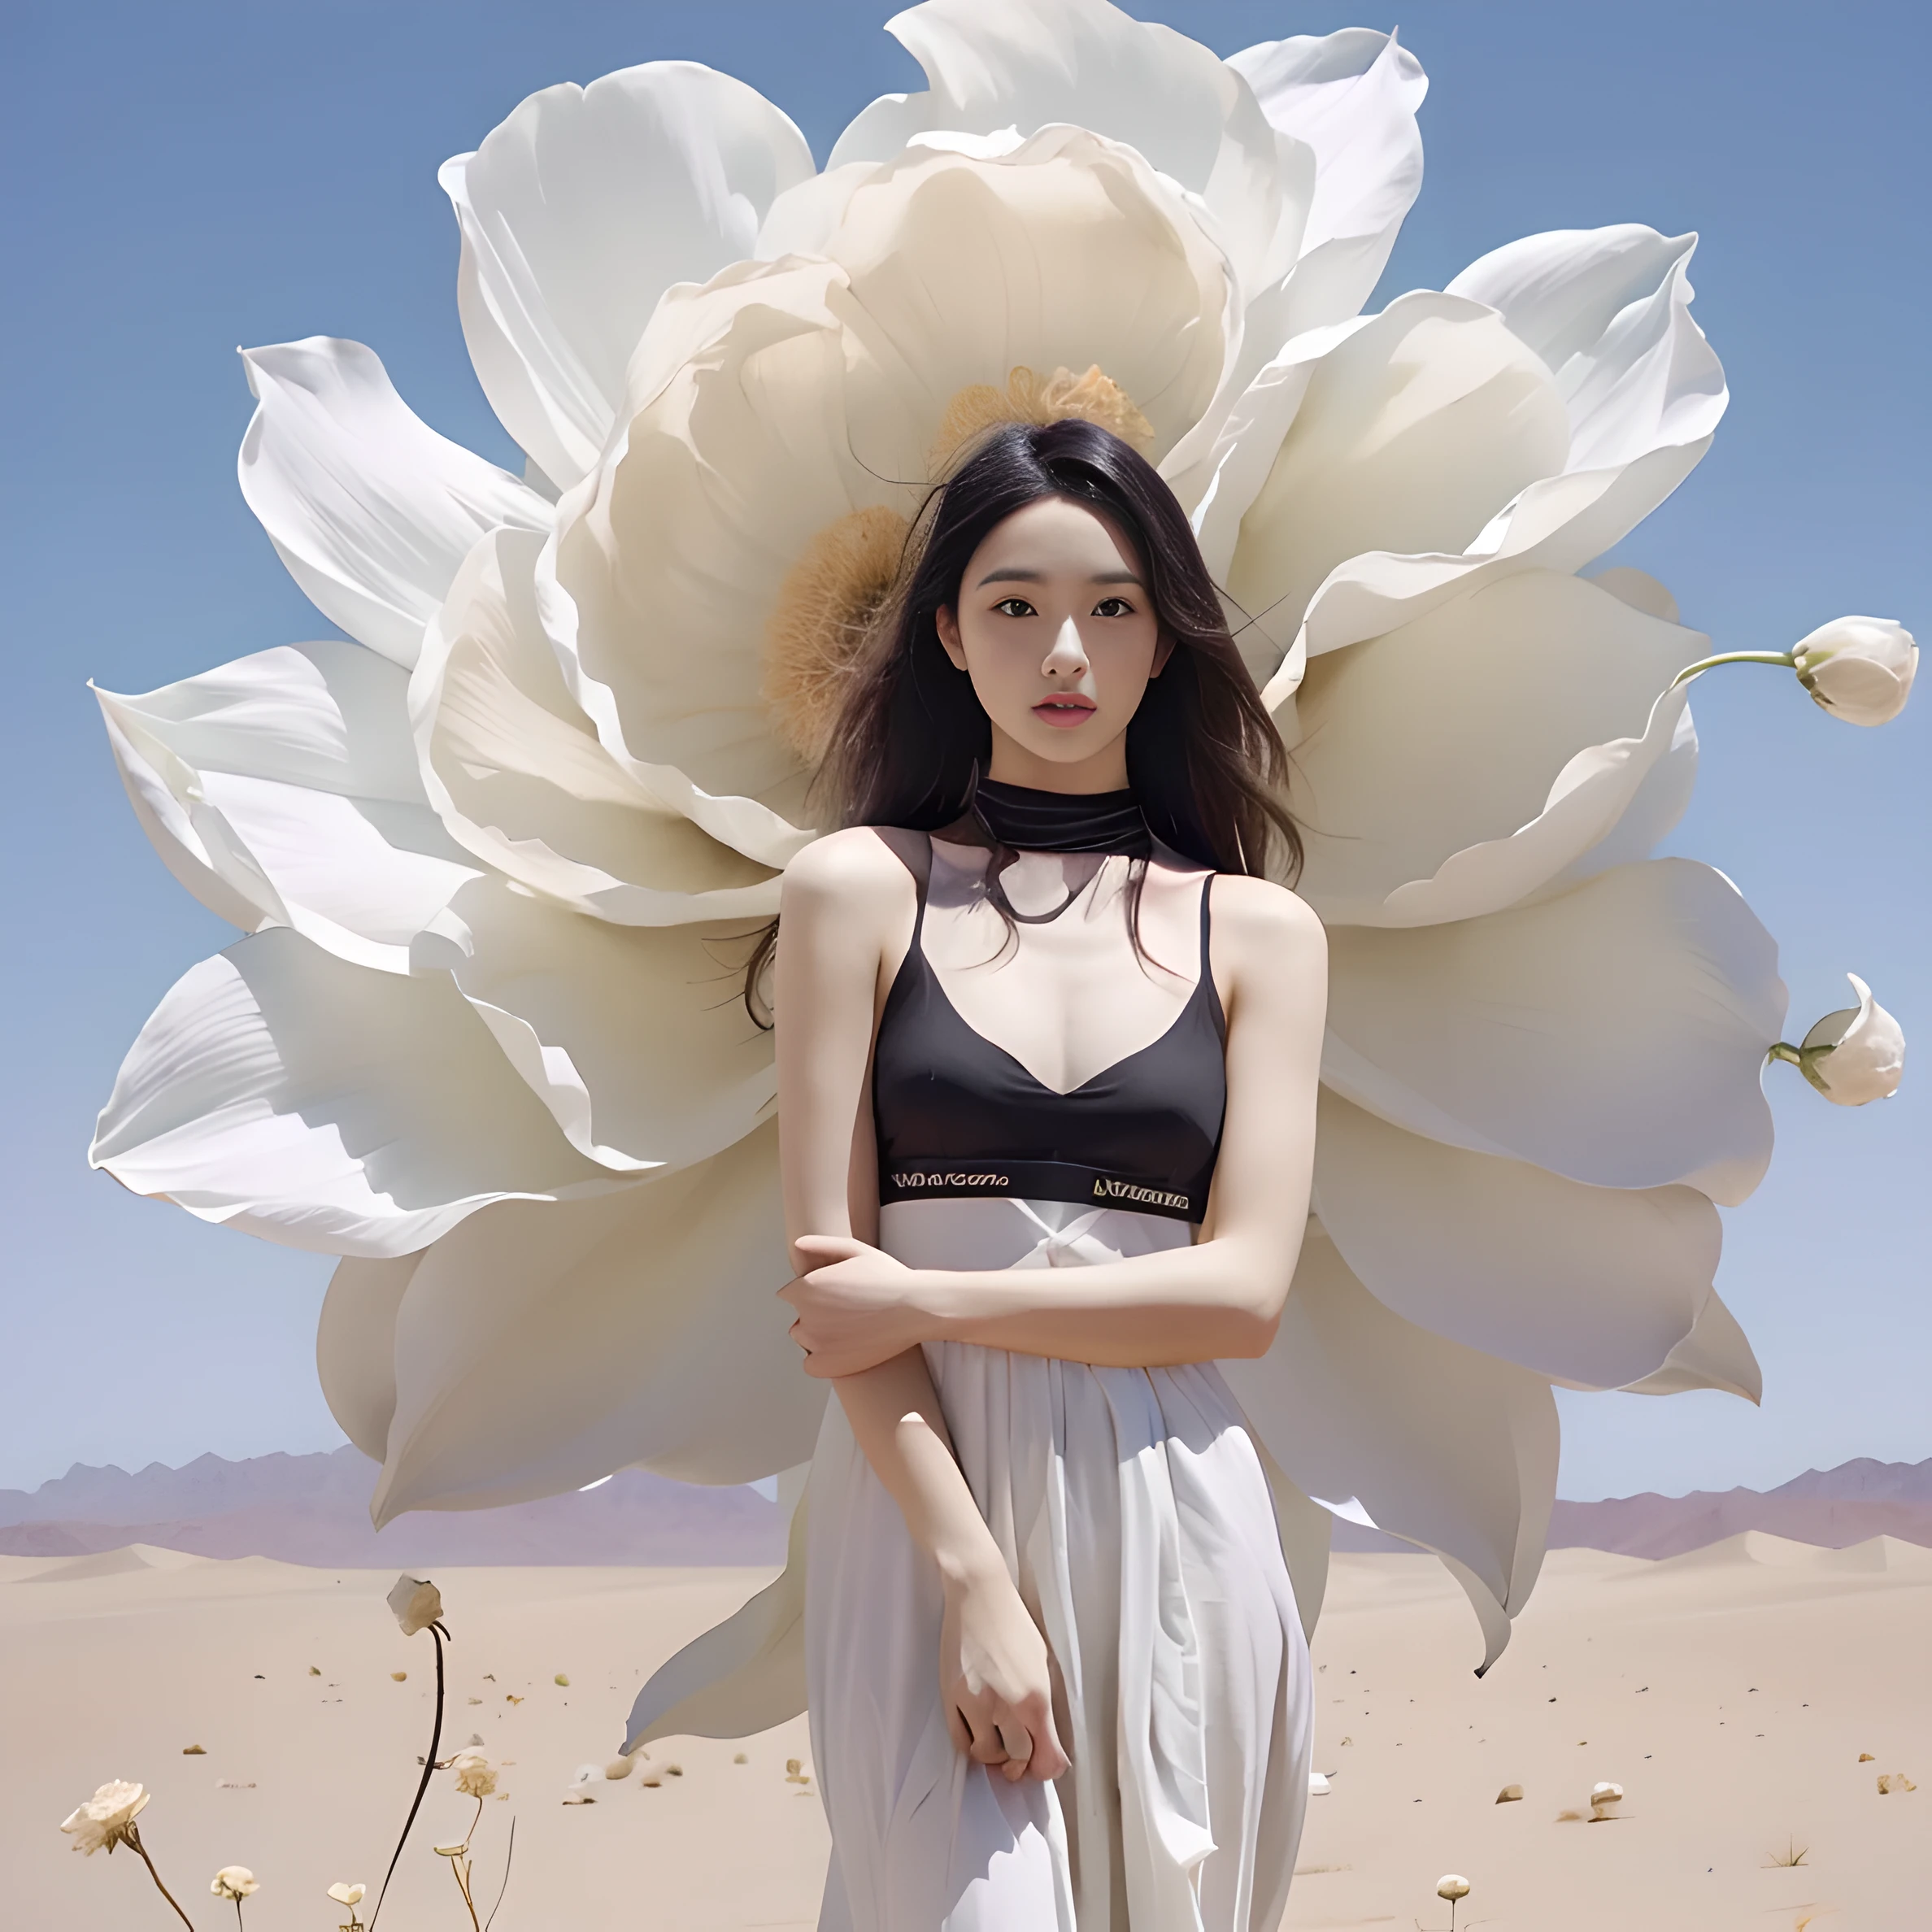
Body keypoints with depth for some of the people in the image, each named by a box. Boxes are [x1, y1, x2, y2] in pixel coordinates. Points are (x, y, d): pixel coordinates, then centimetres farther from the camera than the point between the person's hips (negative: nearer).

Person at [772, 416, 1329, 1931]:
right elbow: (829, 1267, -3)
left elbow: (1245, 1288, -1)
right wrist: (976, 1577, -12)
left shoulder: (1260, 932, 8)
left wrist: (930, 1299, -9)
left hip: (1169, 1509, 2)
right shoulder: (860, 888, 4)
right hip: (923, 1496, -2)